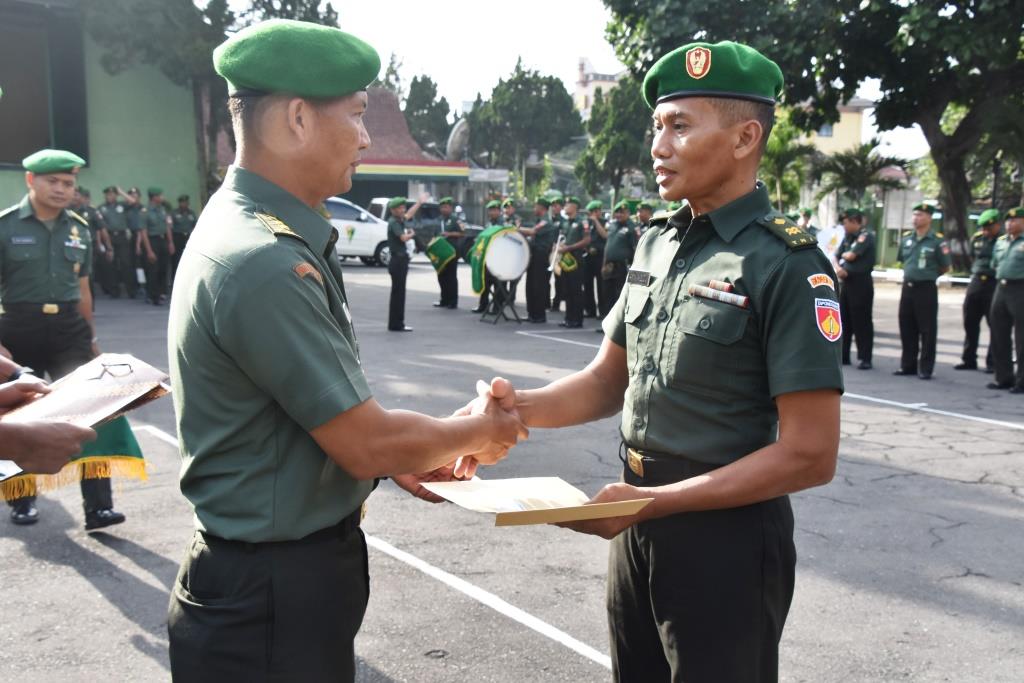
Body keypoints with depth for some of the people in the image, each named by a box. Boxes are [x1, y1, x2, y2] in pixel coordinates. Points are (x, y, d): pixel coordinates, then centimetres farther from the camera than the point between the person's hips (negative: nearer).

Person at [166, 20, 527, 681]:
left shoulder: (257, 230, 4)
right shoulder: (264, 264, -27)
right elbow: (369, 445, -22)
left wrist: (401, 459, 8)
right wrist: (478, 432, -6)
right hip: (273, 596, -9)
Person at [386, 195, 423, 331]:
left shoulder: (398, 220, 12)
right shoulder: (393, 222, -13)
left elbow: (408, 215, 33)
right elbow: (403, 237, -26)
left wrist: (420, 202, 41)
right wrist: (412, 233, -6)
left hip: (400, 261, 9)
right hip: (398, 261, -9)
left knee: (399, 293, 12)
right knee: (398, 293, -6)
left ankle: (397, 324, 17)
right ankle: (396, 324, -2)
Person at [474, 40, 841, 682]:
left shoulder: (787, 264, -17)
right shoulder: (658, 244, 5)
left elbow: (809, 455, -19)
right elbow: (608, 379, 10)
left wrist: (653, 501, -20)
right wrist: (521, 406, -9)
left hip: (726, 537, -6)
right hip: (639, 526, 7)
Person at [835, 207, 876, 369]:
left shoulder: (866, 235, -9)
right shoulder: (847, 237, 14)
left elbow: (852, 255, -18)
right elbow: (837, 257, 11)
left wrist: (844, 254, 4)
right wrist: (839, 267, -10)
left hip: (861, 283, -8)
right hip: (845, 281, 8)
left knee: (862, 321, -4)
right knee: (843, 320, 12)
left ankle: (864, 358, -1)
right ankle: (843, 355, 20)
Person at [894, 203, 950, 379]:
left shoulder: (937, 241, -7)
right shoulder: (906, 238, 9)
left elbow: (945, 267, 1)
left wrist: (928, 275, 9)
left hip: (926, 289, -5)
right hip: (907, 287, 5)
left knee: (927, 330, 0)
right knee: (906, 328, 10)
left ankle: (925, 368, 6)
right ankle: (907, 365, 20)